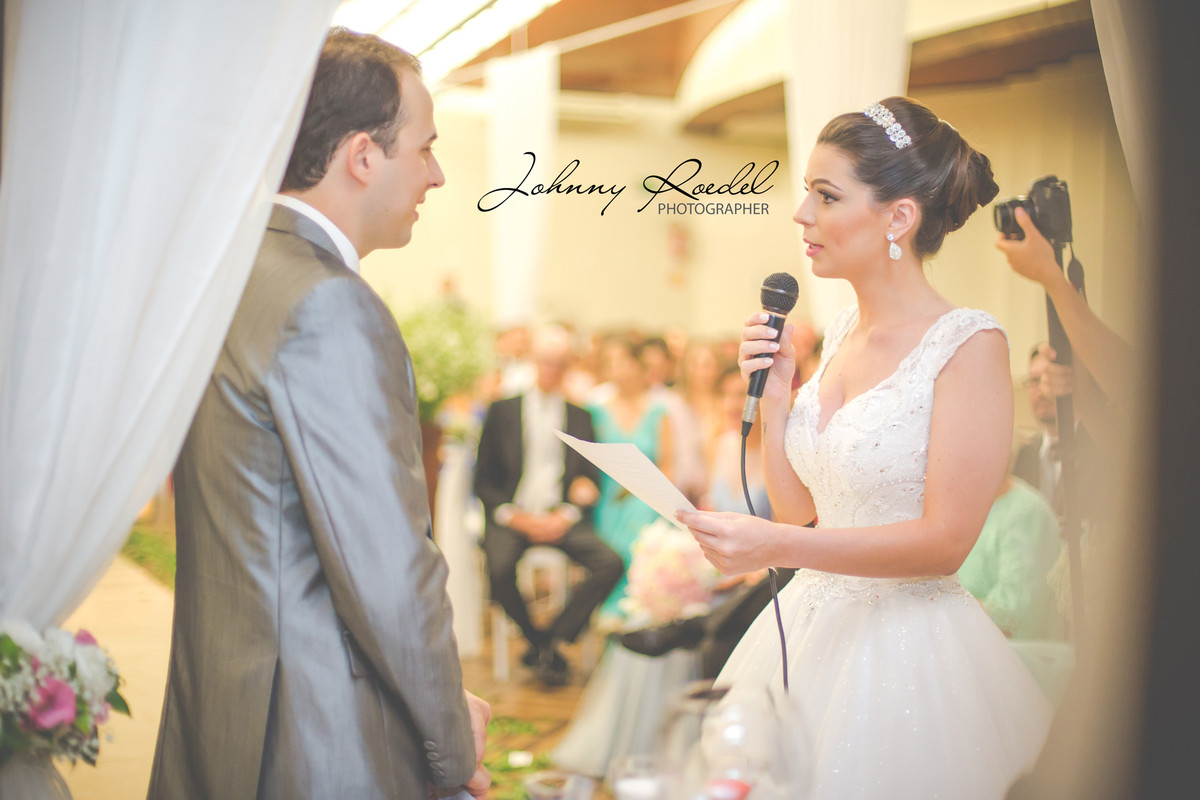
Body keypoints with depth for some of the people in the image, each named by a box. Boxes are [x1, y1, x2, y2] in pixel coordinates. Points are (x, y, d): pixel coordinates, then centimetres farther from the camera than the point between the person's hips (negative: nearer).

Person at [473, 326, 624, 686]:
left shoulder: (580, 417, 15)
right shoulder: (503, 410, 10)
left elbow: (591, 480, 11)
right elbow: (483, 480, 7)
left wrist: (567, 515, -8)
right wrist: (512, 514, -10)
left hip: (561, 517, 2)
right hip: (511, 514, -2)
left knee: (611, 563, -26)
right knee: (500, 568, -34)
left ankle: (553, 640, -13)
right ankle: (539, 641, -8)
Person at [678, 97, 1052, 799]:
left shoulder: (968, 343, -15)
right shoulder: (841, 333, 7)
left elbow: (945, 542, -19)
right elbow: (796, 505, 11)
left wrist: (776, 547, -25)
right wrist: (774, 392, -2)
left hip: (908, 645, -7)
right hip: (811, 626, 7)